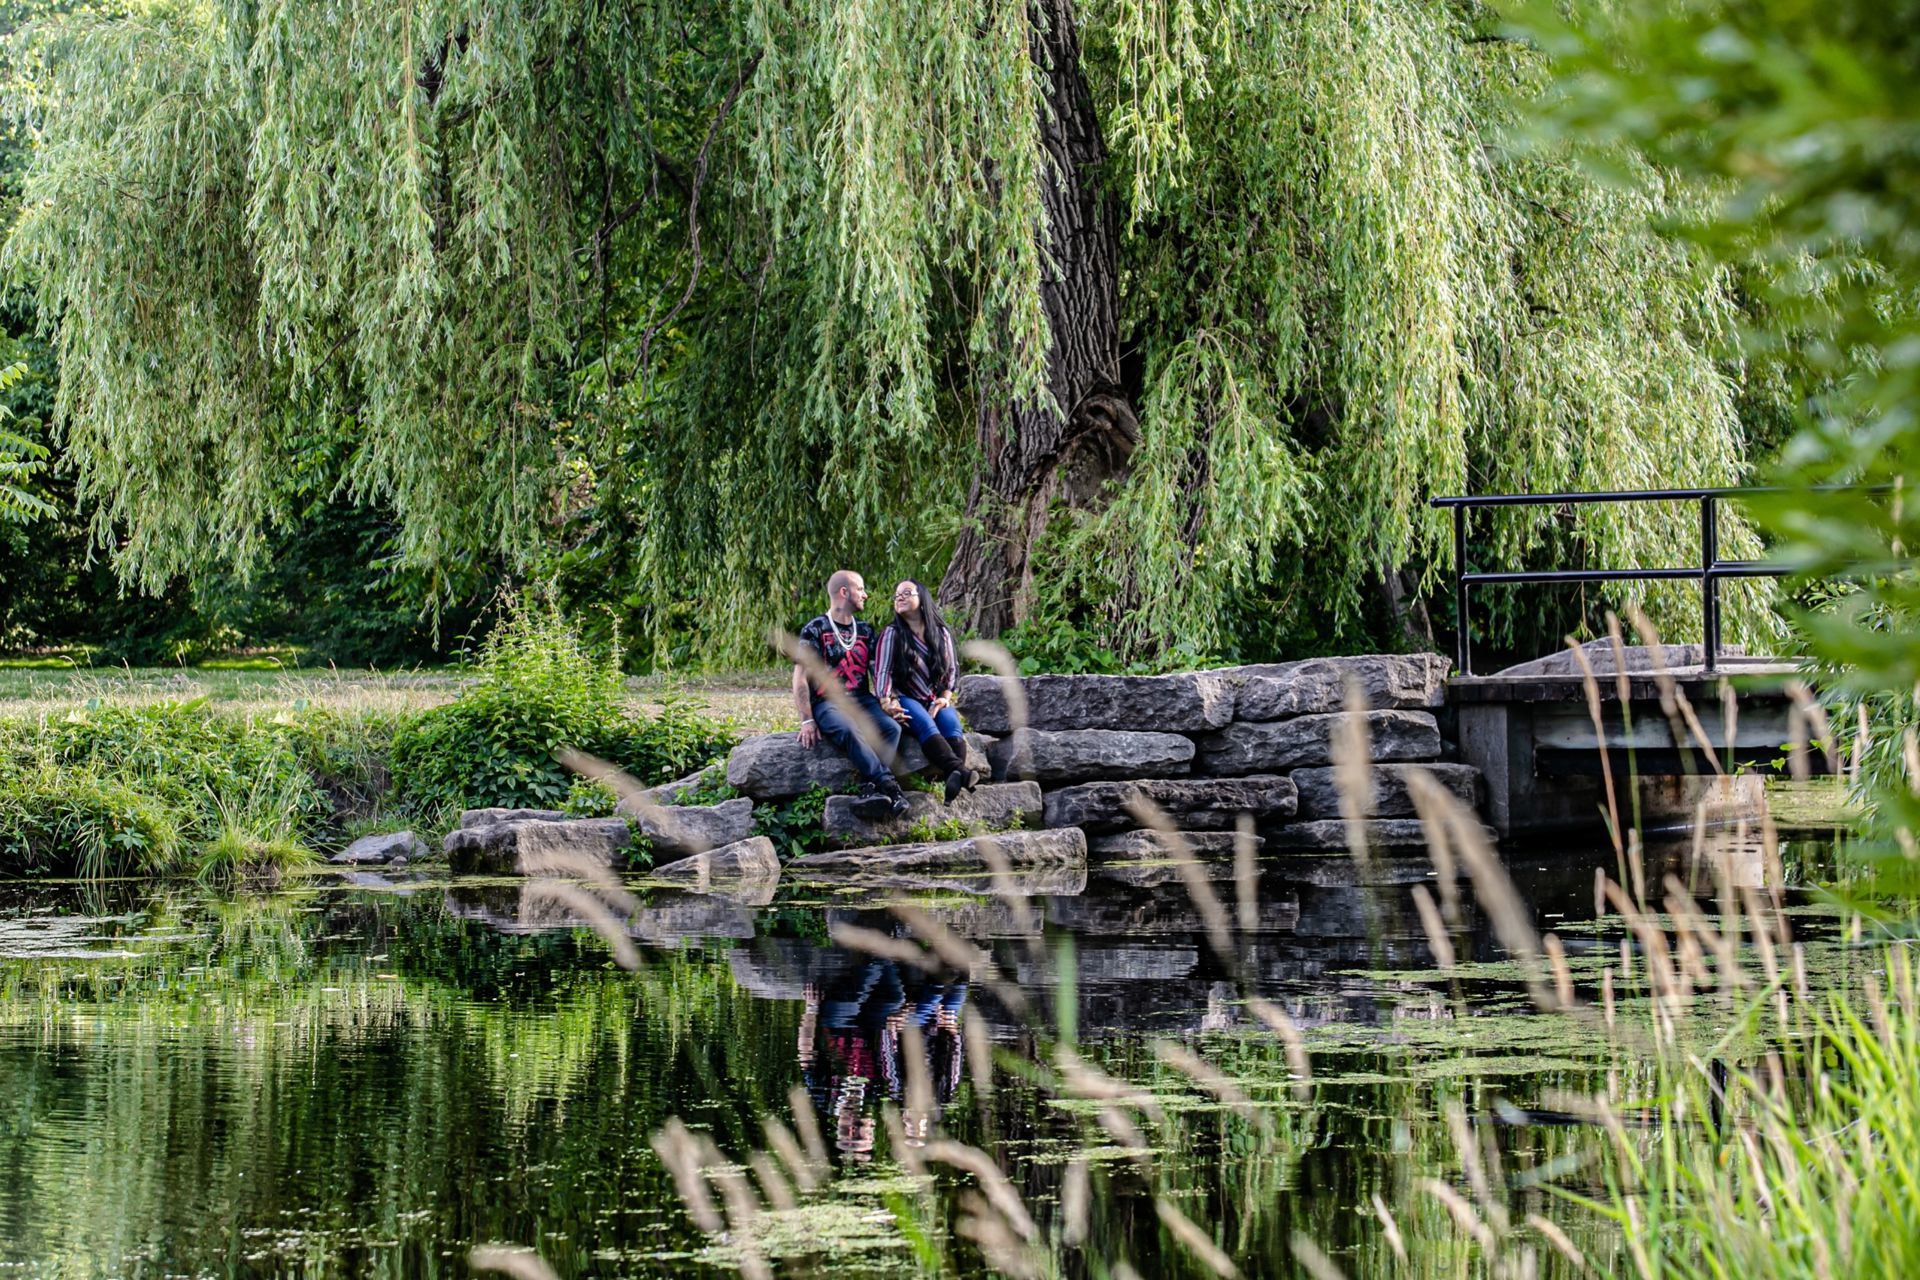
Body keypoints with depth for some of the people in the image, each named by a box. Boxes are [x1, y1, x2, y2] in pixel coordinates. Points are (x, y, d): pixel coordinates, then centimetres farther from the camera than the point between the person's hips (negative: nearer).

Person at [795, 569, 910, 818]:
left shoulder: (865, 631, 19)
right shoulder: (815, 631, 2)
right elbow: (800, 679, -3)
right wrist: (807, 721, -13)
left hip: (861, 699, 5)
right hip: (827, 702, -5)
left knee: (891, 728, -28)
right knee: (849, 732, -38)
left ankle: (870, 789, -41)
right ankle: (890, 787, -45)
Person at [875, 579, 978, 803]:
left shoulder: (942, 633, 13)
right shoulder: (892, 634, 1)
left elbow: (952, 669, 16)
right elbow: (883, 672, -7)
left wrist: (945, 697, -1)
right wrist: (887, 703, -22)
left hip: (936, 699, 3)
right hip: (905, 698, -3)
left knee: (951, 723, -30)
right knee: (925, 724, -35)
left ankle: (954, 783, -52)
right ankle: (960, 772, -56)